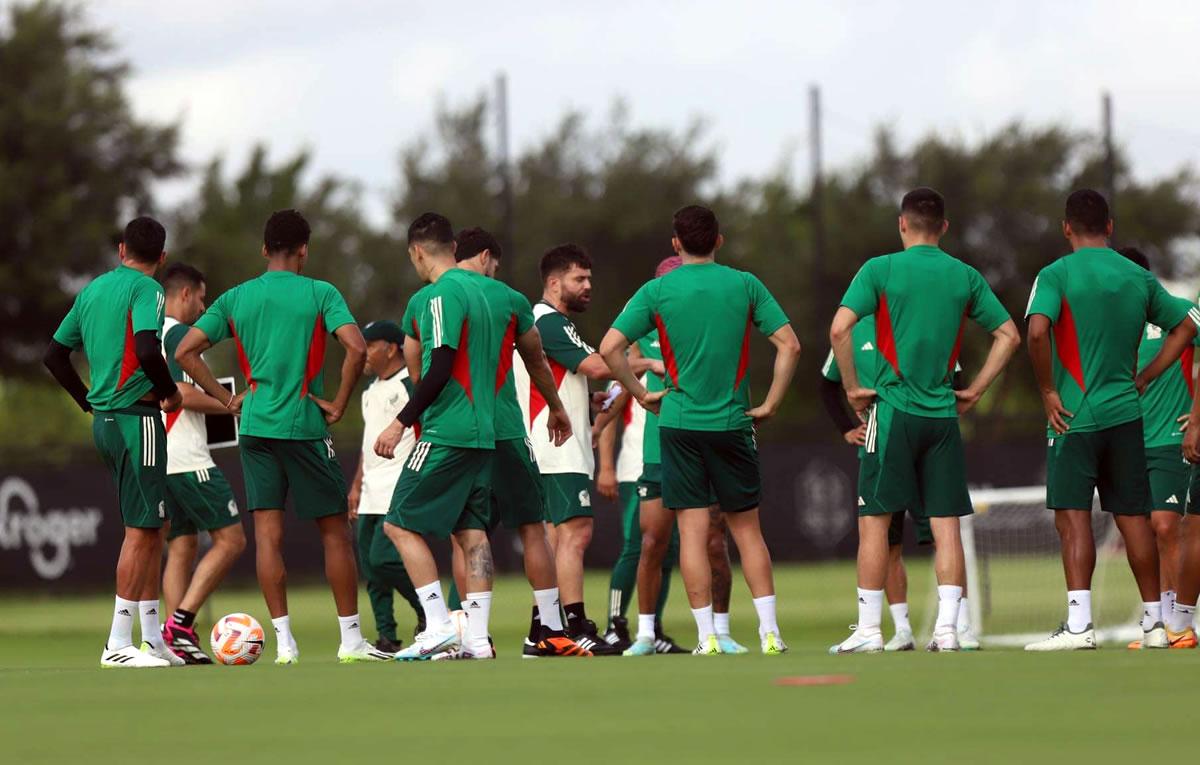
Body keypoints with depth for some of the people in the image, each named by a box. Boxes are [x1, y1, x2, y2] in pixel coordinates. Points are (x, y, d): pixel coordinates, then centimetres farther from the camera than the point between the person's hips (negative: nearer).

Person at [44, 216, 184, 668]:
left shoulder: (92, 290, 14)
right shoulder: (146, 290, -9)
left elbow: (55, 355, 19)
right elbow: (147, 349, -25)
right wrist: (171, 393, -9)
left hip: (104, 420, 8)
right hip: (137, 417, -8)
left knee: (150, 529, 14)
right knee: (140, 530, -6)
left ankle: (153, 638, 15)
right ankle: (118, 644, -8)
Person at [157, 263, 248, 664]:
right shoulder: (180, 333, -9)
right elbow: (184, 393, -19)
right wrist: (230, 405, -7)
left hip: (154, 460, 9)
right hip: (187, 460, -9)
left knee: (181, 547, 10)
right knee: (230, 539, -5)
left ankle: (177, 642, 1)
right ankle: (180, 622, -14)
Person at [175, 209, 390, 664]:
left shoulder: (236, 298, 7)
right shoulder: (320, 294, -4)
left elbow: (185, 352, 4)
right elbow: (357, 348, -17)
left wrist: (227, 399, 8)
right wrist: (339, 404, -6)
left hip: (256, 426, 3)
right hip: (305, 427, -3)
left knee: (267, 533, 3)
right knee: (335, 532, 6)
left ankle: (284, 642, -2)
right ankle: (351, 639, 7)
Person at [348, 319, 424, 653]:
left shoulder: (412, 385, -9)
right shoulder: (372, 390, 20)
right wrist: (357, 485, 22)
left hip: (400, 492, -9)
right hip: (372, 495, 9)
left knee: (383, 558, -18)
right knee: (370, 566, 4)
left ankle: (429, 613, 0)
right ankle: (387, 638, 8)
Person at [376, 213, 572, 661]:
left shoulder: (439, 296, -12)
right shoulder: (497, 293, 13)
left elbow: (439, 371, -19)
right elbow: (534, 355, 23)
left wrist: (401, 423, -15)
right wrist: (555, 409, 37)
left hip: (446, 434, -8)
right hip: (484, 434, 8)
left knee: (400, 525, -2)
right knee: (471, 532, 9)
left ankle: (439, 632, -9)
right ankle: (477, 641, 3)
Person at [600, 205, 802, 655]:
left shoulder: (657, 291, -2)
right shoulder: (745, 285, 1)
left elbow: (610, 348, -7)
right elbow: (789, 345, -3)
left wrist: (640, 394, 4)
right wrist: (770, 405, 4)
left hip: (679, 422, -1)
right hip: (733, 424, 1)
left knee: (693, 530, 1)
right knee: (747, 529, 9)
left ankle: (707, 636, -3)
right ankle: (770, 631, 3)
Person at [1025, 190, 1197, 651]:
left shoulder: (1057, 275, -7)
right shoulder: (1139, 278, 9)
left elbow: (1037, 331, -22)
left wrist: (1048, 392, -11)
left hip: (1074, 417, -5)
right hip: (1125, 414, 5)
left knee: (1073, 518, -6)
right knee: (1133, 518, 10)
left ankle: (1079, 624, -15)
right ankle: (1154, 622, 16)